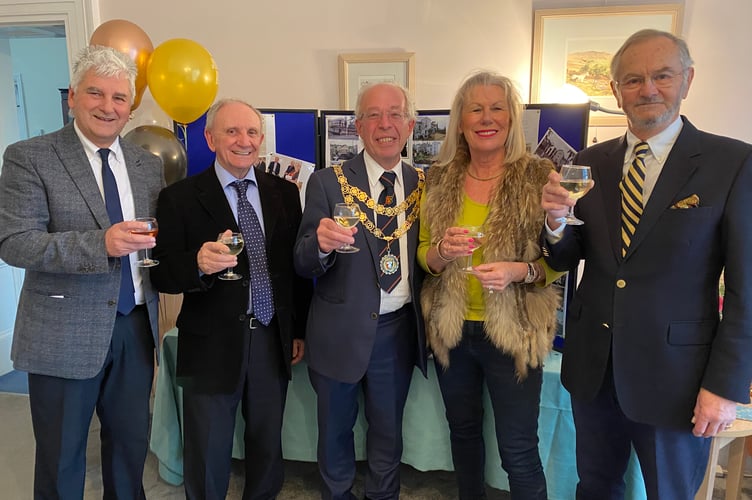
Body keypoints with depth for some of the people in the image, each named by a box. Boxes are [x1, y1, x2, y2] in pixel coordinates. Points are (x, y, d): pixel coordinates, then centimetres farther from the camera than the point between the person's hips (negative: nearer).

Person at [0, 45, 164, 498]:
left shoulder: (149, 164, 7)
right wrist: (100, 243, -28)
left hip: (136, 327, 4)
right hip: (65, 335, -4)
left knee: (131, 444, 19)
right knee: (61, 460, 13)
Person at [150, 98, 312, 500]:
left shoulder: (284, 193, 5)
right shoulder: (180, 198, -5)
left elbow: (297, 267, 8)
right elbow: (162, 275, -7)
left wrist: (300, 330, 9)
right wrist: (199, 263, -28)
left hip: (274, 343, 3)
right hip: (211, 347, -3)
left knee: (268, 449, 19)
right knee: (207, 458, 12)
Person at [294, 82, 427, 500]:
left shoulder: (425, 186, 0)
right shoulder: (328, 183, -7)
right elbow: (303, 264, -10)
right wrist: (322, 243, -32)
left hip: (399, 329, 2)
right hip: (342, 331, -1)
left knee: (388, 429, 20)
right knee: (336, 429, 18)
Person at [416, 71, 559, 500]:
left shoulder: (539, 176, -9)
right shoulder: (439, 179, 1)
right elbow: (422, 254, 6)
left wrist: (519, 272, -25)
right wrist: (442, 252, -16)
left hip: (514, 332, -3)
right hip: (451, 330, 4)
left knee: (518, 451, 7)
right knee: (463, 431, 22)